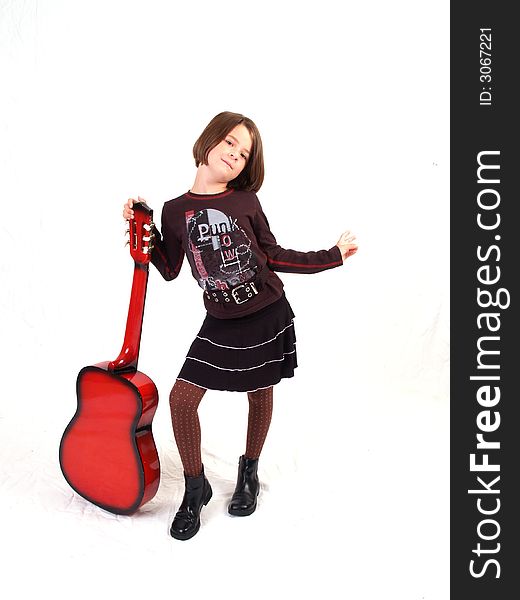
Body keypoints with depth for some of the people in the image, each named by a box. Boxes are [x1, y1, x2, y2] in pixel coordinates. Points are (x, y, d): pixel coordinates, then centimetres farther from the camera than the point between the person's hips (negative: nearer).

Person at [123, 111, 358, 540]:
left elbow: (273, 256, 3)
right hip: (221, 323, 1)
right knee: (182, 397, -6)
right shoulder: (175, 211, -1)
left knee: (260, 392, 12)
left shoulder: (246, 201, -4)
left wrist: (332, 256, 2)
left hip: (266, 315, -1)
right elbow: (170, 269, 6)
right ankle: (196, 489, 17)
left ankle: (249, 473, 38)